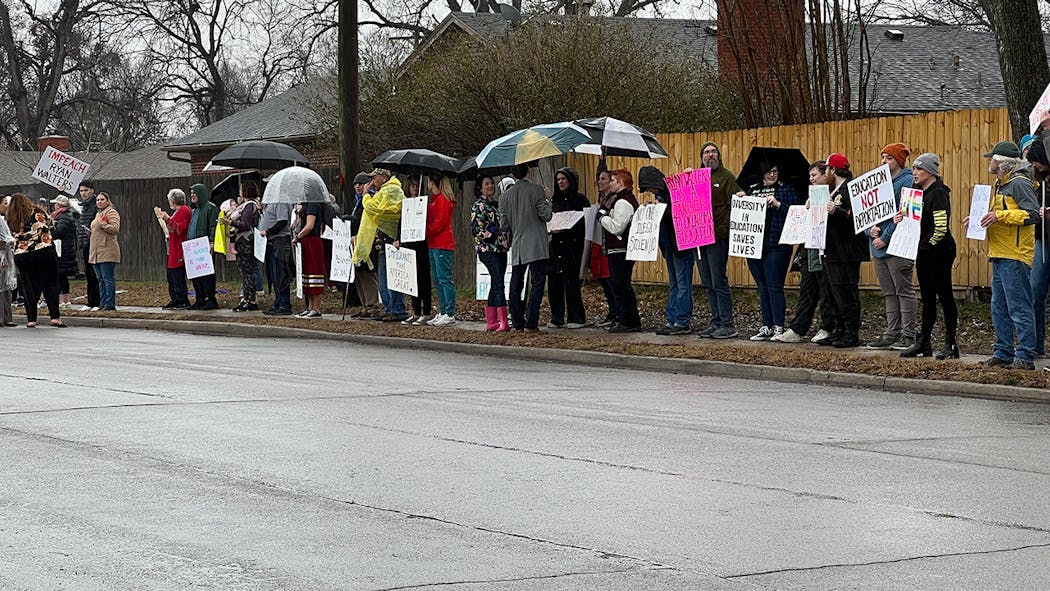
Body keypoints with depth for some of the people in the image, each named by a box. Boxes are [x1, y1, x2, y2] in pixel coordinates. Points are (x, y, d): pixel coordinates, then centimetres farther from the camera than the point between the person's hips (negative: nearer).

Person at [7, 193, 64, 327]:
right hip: (44, 251, -2)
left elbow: (15, 236, 10)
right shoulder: (37, 213, -1)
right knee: (50, 285, 1)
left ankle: (31, 319, 7)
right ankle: (55, 317, -7)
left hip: (22, 256, 2)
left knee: (29, 287, 9)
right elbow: (49, 223, 12)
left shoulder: (11, 221, 4)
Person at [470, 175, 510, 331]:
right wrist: (490, 236, -18)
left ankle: (491, 321, 11)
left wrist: (507, 240, 12)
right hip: (487, 248, -8)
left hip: (501, 248, 8)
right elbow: (475, 228, -11)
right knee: (499, 283, -16)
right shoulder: (479, 206, -4)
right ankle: (503, 322, -23)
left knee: (495, 284, 8)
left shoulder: (497, 204, 17)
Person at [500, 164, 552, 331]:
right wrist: (547, 203, 11)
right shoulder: (536, 190, -6)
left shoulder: (505, 196, 7)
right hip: (537, 245, -4)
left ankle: (518, 323, 10)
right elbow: (546, 215, -9)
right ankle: (531, 324, -12)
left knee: (516, 286, 11)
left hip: (517, 247, 4)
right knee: (537, 283, -4)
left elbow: (505, 225, 9)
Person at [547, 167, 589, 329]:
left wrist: (565, 228, -17)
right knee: (554, 280, -1)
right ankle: (556, 318, 5)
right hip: (555, 244, 5)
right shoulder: (554, 200, 17)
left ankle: (576, 318, 1)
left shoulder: (580, 200, -1)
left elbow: (585, 222, -7)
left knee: (571, 280, -7)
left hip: (572, 244, -5)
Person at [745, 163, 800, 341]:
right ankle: (766, 327, 15)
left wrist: (778, 204, -17)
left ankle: (778, 328, -3)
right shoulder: (752, 190, 15)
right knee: (762, 287, 9)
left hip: (776, 246, -5)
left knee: (774, 286, -7)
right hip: (754, 245, 5)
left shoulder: (786, 189, 2)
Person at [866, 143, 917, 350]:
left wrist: (885, 237, -17)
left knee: (904, 291, -4)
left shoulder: (907, 182, -9)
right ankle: (892, 333, 15)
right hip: (879, 247, 8)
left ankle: (908, 335, -2)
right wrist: (872, 228, -4)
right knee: (889, 293, 11)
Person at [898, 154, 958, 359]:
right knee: (927, 298, 13)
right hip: (924, 253, 9)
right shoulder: (920, 192, 13)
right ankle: (923, 343, 18)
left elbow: (940, 228, -21)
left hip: (939, 252, -9)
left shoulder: (938, 193, -15)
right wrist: (904, 219, 5)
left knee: (945, 296, -3)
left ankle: (951, 345, 1)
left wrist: (927, 246, -14)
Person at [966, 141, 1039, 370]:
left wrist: (1000, 215, -24)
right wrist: (979, 218, 18)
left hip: (1015, 256, -11)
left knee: (1019, 308, -9)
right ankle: (1003, 353, 18)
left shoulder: (1019, 184, -11)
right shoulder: (1000, 185, 21)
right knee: (999, 308, 12)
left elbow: (1032, 214, -19)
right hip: (999, 256, 11)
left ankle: (1025, 357, -7)